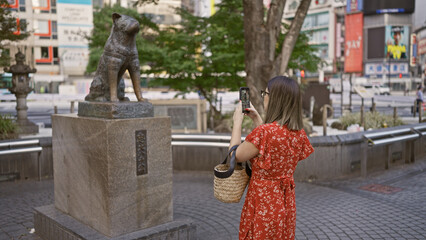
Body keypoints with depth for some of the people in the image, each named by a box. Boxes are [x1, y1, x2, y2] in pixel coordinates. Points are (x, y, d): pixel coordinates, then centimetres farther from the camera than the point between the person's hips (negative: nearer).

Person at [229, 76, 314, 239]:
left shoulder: (265, 131, -25)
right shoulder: (299, 133, -1)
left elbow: (235, 156, -11)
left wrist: (237, 121, -2)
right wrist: (256, 119, 16)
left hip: (263, 203, -7)